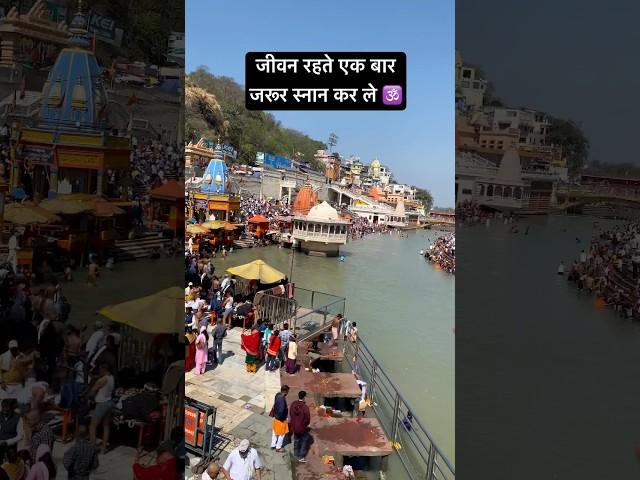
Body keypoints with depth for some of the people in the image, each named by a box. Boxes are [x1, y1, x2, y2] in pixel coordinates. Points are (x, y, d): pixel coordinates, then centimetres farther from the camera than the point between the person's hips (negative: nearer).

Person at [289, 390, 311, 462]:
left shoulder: (293, 404, -8)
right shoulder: (305, 407, -26)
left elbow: (290, 414, 5)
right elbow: (307, 418, -19)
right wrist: (306, 424, 1)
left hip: (294, 426, 6)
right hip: (302, 427, -6)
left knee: (296, 440, 24)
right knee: (305, 440, 13)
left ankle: (296, 454, 39)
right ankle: (301, 457, 14)